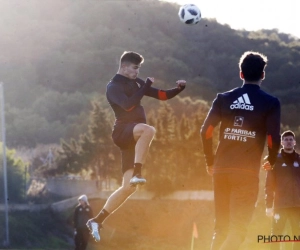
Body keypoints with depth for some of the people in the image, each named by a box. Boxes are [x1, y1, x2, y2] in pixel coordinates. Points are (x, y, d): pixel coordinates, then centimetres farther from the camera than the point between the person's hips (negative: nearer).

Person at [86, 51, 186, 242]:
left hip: (135, 137, 8)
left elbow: (162, 95, 19)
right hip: (123, 131, -8)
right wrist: (146, 86, -18)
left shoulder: (135, 83, 18)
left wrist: (179, 88, 3)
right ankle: (137, 174, -41)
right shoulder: (113, 87, -4)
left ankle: (97, 221, 6)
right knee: (149, 130, -41)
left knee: (128, 187, 1)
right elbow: (128, 104, -22)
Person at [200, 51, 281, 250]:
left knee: (221, 228, 14)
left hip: (221, 169, 4)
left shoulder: (223, 98, 8)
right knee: (238, 229, -5)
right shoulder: (271, 103, 0)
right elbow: (274, 139, -6)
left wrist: (211, 161, 16)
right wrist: (271, 160, 15)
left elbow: (206, 132, 2)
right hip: (247, 172, -4)